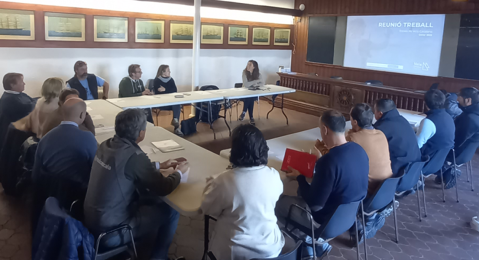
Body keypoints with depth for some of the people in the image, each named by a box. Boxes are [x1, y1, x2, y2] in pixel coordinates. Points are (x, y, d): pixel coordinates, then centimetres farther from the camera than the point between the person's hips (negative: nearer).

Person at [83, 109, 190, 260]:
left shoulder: (107, 145, -3)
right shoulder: (134, 156, -26)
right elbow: (163, 189, -14)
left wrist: (160, 165, 19)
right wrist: (179, 173, 5)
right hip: (110, 232, -8)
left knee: (150, 198, 20)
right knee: (171, 211, 3)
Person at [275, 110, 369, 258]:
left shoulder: (328, 161, -32)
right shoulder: (359, 149, -8)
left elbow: (314, 204, -24)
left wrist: (299, 177, -10)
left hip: (330, 221, -8)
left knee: (279, 203, 6)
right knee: (301, 194, 26)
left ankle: (315, 243, 18)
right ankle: (317, 242, 25)